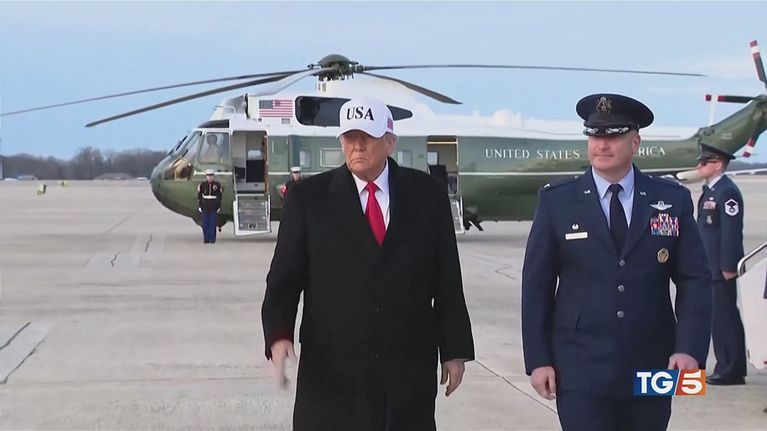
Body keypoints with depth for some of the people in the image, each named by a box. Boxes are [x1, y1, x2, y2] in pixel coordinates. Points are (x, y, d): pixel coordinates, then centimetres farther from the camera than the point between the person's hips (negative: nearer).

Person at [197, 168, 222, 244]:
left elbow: (219, 197, 2)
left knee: (213, 223, -1)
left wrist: (219, 207, -2)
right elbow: (199, 196, 5)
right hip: (205, 208, 1)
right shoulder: (202, 185, 1)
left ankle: (212, 239, 4)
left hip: (214, 207, -1)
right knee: (205, 224, 2)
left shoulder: (217, 185, -1)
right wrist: (199, 206, 0)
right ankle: (206, 239, 8)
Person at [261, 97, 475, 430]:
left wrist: (455, 350, 5)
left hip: (409, 368, 1)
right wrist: (279, 336, -18)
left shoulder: (427, 194, 5)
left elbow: (447, 279, 6)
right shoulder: (309, 197, 1)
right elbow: (285, 279, -1)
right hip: (332, 368, -1)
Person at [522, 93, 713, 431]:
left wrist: (691, 350, -11)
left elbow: (694, 280, 2)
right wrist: (538, 360, -4)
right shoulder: (556, 201, 0)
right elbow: (537, 285, 1)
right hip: (581, 372, -2)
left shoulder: (673, 200, 4)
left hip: (651, 371, 2)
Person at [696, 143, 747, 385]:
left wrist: (728, 267, -20)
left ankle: (731, 371, -3)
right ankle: (727, 369, 19)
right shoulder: (710, 190, 15)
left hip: (722, 269, -10)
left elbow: (732, 232, -19)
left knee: (725, 318, -7)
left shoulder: (727, 192, -14)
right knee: (719, 319, 13)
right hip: (711, 268, 10)